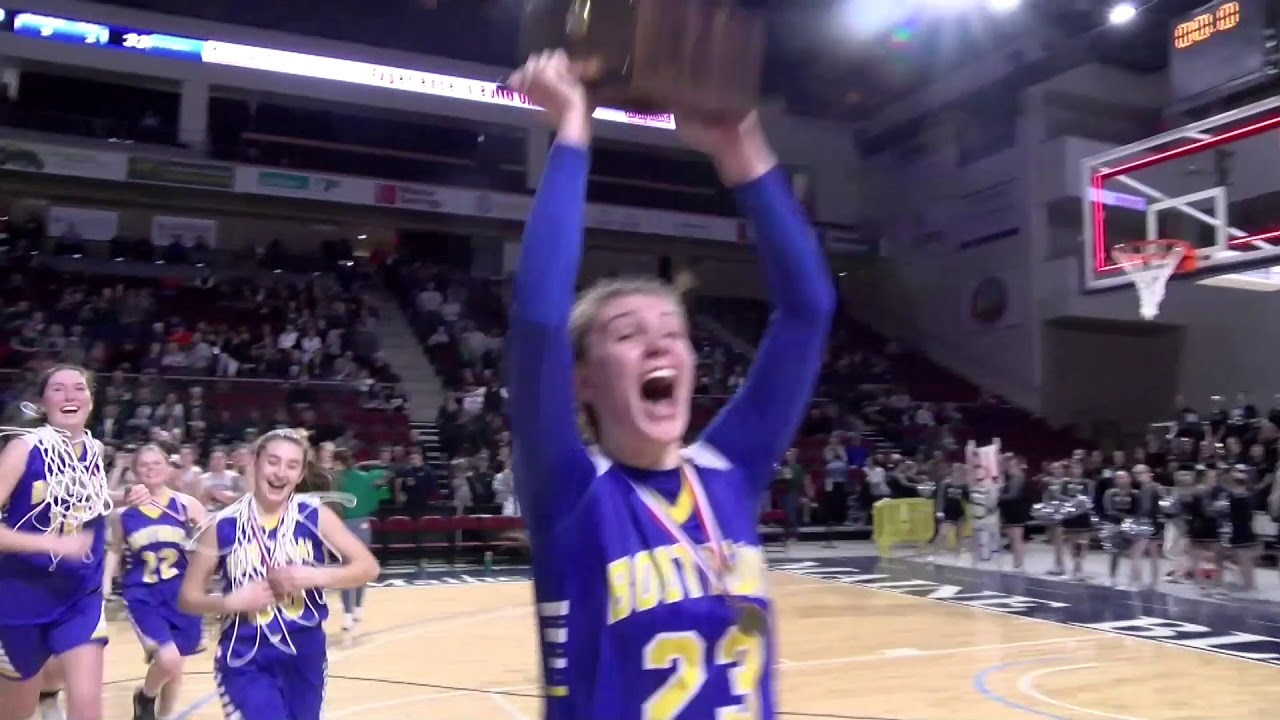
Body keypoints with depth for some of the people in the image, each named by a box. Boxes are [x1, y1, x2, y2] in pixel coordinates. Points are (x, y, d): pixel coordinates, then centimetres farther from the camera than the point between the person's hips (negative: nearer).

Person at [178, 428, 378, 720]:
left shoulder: (315, 516, -4)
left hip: (304, 655, 2)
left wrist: (316, 577, -18)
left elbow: (368, 567, -4)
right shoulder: (223, 525, -5)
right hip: (244, 660, -2)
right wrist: (231, 601, -17)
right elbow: (188, 597, 1)